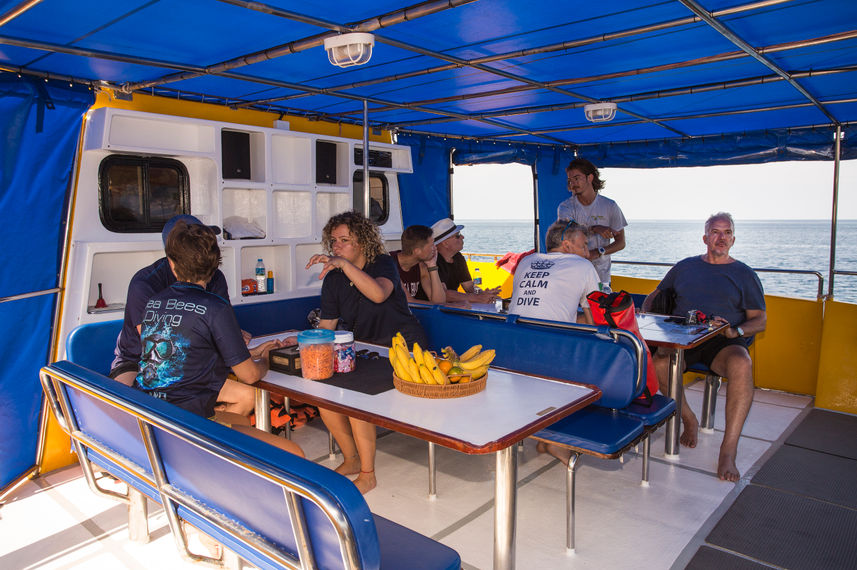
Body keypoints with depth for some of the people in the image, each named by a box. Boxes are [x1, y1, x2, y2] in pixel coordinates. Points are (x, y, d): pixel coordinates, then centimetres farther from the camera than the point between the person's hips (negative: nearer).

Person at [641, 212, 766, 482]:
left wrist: (735, 331, -13)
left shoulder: (744, 274, 15)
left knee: (741, 364, -37)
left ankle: (728, 449, -29)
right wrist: (643, 314, 3)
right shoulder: (684, 267, 21)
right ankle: (689, 420, -5)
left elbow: (760, 319, 9)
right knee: (659, 362, -32)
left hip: (724, 342, -1)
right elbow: (654, 296, 25)